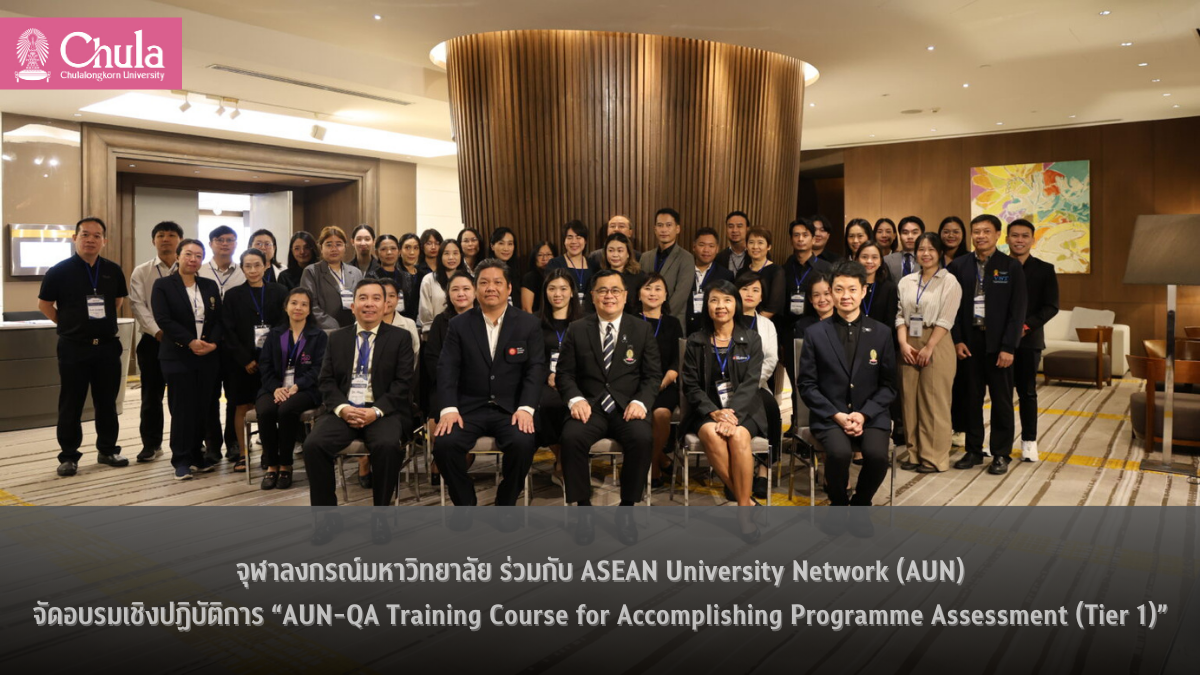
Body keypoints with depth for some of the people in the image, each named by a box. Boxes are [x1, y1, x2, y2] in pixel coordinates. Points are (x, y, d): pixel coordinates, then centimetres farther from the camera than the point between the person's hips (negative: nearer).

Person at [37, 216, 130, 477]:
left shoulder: (113, 270, 4)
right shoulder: (60, 271, -6)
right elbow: (44, 304, 3)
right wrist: (69, 325, 3)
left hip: (108, 346, 3)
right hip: (73, 347, -3)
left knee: (107, 402, 11)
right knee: (71, 404, 3)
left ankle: (108, 450, 22)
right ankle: (68, 456, 12)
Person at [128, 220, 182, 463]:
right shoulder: (141, 272, 7)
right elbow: (138, 305, -2)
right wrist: (157, 331, -14)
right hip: (153, 340, 1)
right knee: (151, 394, 7)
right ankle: (151, 444, 18)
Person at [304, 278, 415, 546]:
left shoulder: (400, 338, 8)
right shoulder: (337, 338, 17)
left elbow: (403, 384, -1)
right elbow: (327, 381, 9)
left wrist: (376, 411, -16)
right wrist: (342, 408, -11)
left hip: (383, 411, -2)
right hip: (343, 410, 3)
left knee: (388, 445, -34)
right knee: (313, 445, -25)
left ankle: (379, 516, -14)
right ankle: (327, 516, -7)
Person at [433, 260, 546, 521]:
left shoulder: (529, 324, 5)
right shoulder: (459, 325, 7)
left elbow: (535, 369, -2)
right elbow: (447, 369, 0)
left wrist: (526, 408, -17)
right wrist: (449, 408, -16)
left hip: (511, 408, -1)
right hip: (468, 407, 1)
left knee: (523, 443, -31)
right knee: (444, 443, -26)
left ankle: (506, 505, -2)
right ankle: (464, 504, 1)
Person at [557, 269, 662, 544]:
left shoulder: (642, 330, 9)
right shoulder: (577, 330, 9)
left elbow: (653, 374, 5)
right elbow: (565, 372, 6)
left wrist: (640, 401, -13)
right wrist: (576, 399, -13)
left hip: (627, 408, 0)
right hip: (590, 408, 0)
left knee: (642, 439, -32)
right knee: (571, 437, -31)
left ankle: (626, 509, -12)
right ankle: (584, 509, -12)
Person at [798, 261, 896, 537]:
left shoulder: (882, 333, 6)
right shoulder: (815, 334, 3)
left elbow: (888, 385, 5)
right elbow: (807, 385, 1)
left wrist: (864, 414, -11)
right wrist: (837, 415, -12)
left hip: (871, 415, 1)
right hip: (829, 416, -1)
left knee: (877, 454, -29)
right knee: (839, 452, -31)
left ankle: (860, 505, 3)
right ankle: (838, 504, 1)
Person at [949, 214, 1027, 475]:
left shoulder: (1011, 267, -2)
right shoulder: (959, 266, 4)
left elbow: (1018, 310, -5)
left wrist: (1008, 347, -11)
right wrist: (957, 340, -4)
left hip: (998, 343, -2)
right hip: (969, 341, 2)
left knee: (1001, 400, 6)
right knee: (971, 398, 8)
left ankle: (1001, 454, 16)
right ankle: (973, 450, 19)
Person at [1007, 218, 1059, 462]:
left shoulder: (1045, 270, 4)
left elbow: (1051, 306, -1)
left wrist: (1027, 326, -14)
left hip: (1029, 339, 0)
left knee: (1027, 392, 6)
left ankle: (1029, 441, 15)